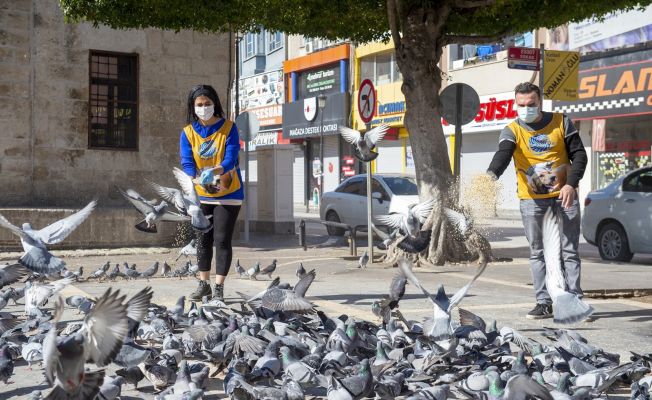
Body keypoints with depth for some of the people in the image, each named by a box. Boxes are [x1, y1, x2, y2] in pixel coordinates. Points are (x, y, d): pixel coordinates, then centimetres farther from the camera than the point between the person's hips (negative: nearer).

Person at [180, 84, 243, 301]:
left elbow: (230, 160, -18)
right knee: (203, 240, 8)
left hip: (228, 194, -3)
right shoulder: (188, 133, -2)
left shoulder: (228, 128, -8)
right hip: (201, 195, 3)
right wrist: (200, 178, -32)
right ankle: (203, 284, 19)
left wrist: (214, 171, -39)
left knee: (222, 240, -5)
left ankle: (219, 287, 1)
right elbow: (186, 163, -10)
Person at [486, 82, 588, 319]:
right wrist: (492, 175, -46)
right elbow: (503, 154, -24)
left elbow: (578, 154, 2)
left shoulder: (561, 123, 1)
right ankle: (544, 303, 8)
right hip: (531, 199, 0)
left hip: (564, 195, 0)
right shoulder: (512, 131, -4)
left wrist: (571, 183, -14)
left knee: (569, 250, 4)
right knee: (537, 253, 3)